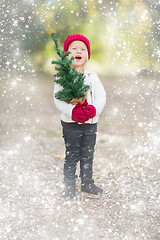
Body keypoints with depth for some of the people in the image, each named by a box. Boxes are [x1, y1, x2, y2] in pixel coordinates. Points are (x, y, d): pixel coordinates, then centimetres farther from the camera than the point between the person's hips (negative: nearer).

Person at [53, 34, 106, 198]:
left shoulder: (92, 76, 6)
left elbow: (101, 96, 2)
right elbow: (58, 99, -11)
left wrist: (94, 109, -18)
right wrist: (72, 111, -27)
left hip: (91, 123, 4)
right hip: (71, 124, -4)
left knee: (88, 155, 13)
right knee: (72, 156, 2)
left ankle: (87, 183, 27)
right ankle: (69, 186, 14)